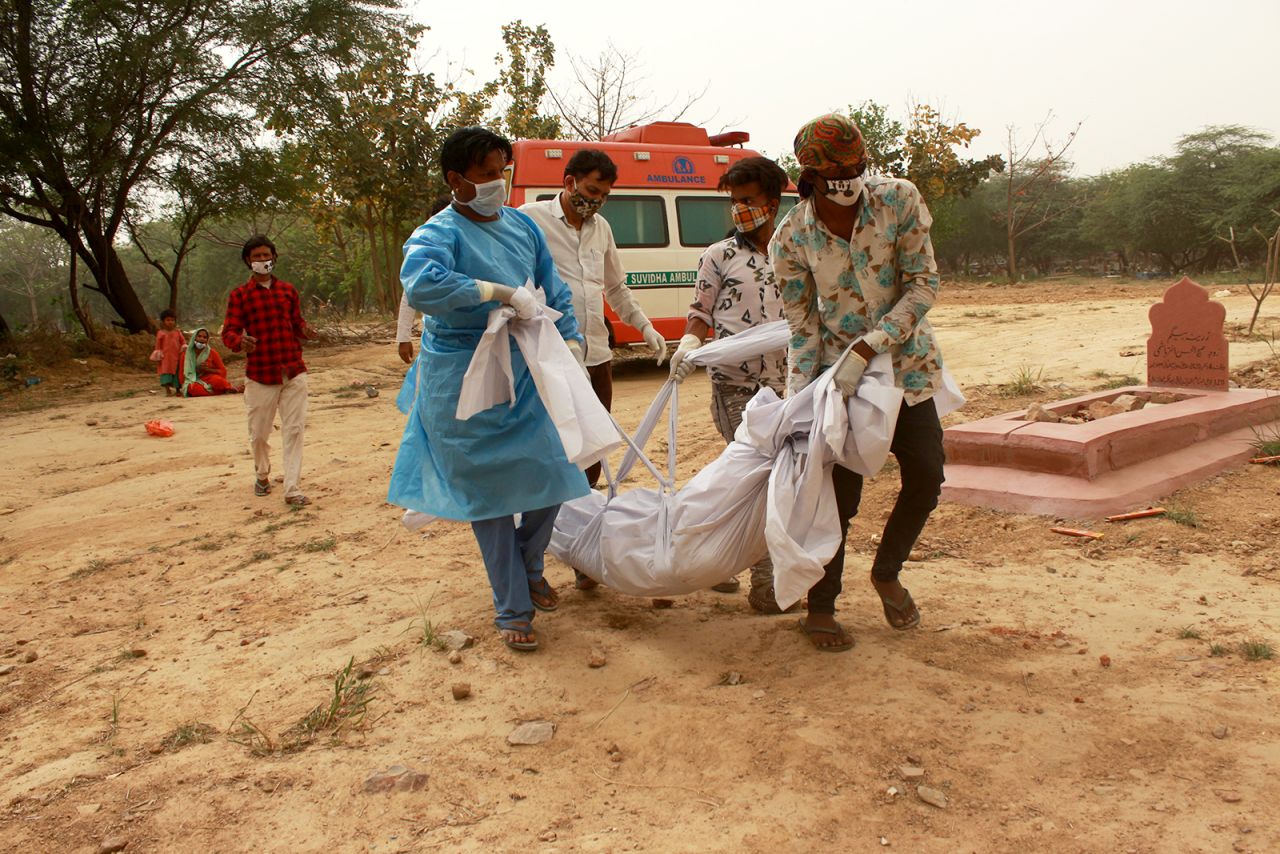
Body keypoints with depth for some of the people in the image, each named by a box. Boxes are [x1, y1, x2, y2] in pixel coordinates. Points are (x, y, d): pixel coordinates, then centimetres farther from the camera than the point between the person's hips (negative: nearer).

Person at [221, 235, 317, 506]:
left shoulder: (288, 290, 11)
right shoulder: (240, 295, 2)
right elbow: (229, 332, -3)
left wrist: (305, 331, -6)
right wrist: (240, 342, -26)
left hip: (293, 371, 2)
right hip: (260, 374, -2)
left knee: (294, 430, -4)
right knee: (259, 433, 8)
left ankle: (292, 489, -1)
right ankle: (262, 475, 36)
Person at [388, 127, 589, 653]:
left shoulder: (521, 225, 9)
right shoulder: (438, 234, -12)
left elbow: (554, 291, 16)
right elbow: (421, 286, -34)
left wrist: (570, 340, 3)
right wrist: (502, 292, -31)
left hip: (525, 372, 6)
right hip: (465, 382, -5)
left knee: (552, 473, 7)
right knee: (490, 493, 3)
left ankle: (529, 565, 36)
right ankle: (512, 609, 18)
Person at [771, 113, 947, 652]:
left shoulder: (898, 200, -13)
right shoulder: (791, 239, -13)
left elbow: (924, 284, -14)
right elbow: (803, 329, -6)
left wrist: (866, 349, -23)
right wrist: (797, 398, -14)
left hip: (905, 361, 2)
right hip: (839, 370, -2)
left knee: (926, 478, 2)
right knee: (841, 491, -4)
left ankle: (887, 572, 29)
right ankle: (820, 608, 13)